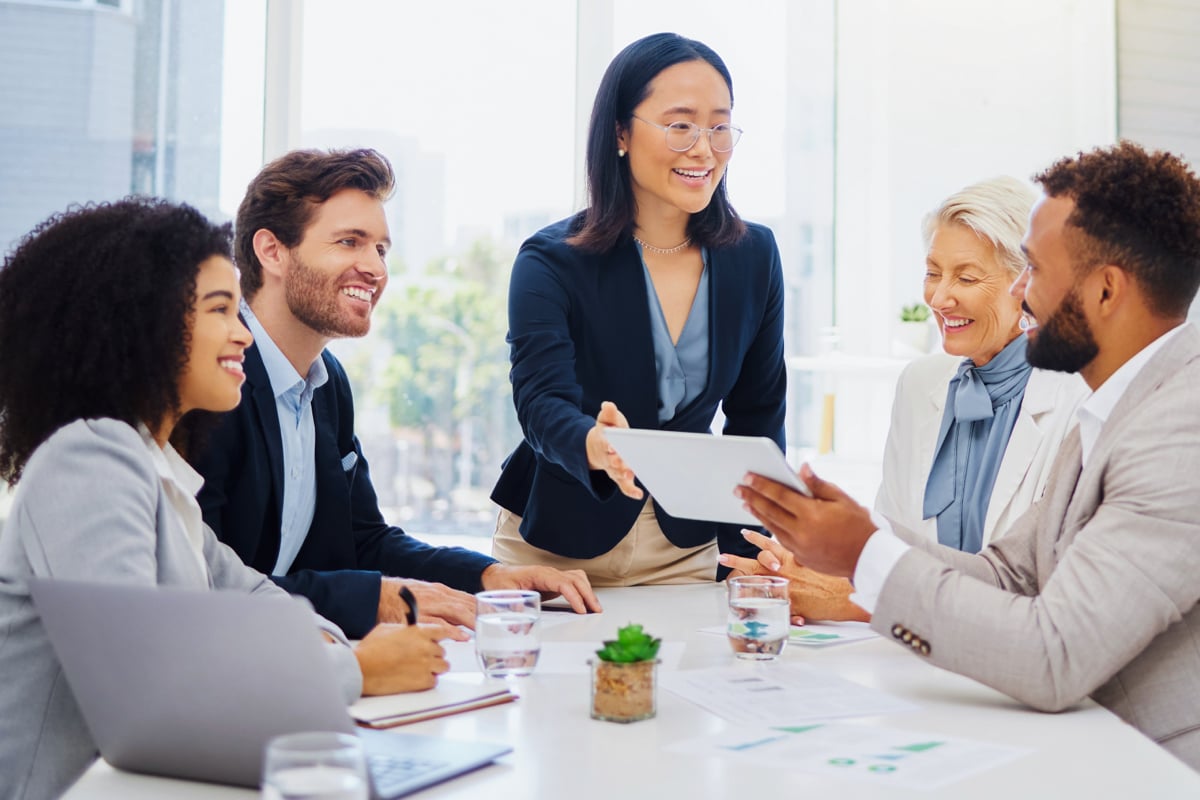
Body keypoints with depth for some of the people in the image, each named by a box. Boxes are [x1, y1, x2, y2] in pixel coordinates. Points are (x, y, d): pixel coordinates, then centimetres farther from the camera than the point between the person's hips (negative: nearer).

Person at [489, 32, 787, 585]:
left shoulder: (754, 256, -3)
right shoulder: (549, 262, -14)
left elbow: (758, 416, 4)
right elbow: (542, 403, -26)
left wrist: (746, 554, -3)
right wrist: (594, 446, -49)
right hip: (553, 546, -2)